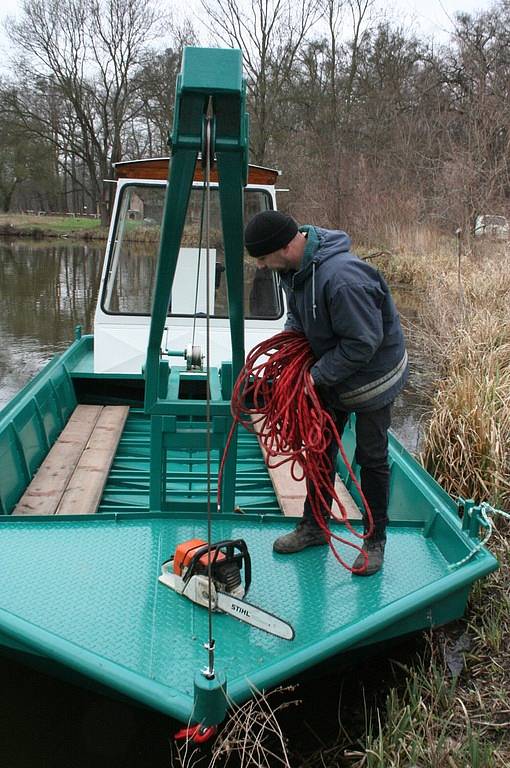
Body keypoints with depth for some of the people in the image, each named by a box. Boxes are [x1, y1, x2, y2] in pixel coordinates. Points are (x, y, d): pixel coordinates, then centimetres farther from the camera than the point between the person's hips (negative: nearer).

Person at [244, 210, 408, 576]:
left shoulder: (342, 277, -38)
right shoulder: (293, 265, -8)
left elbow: (363, 343, -32)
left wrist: (317, 376, -24)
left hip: (371, 373, -8)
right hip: (328, 373, 8)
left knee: (372, 457, 5)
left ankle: (375, 540, 22)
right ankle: (314, 527, 30)